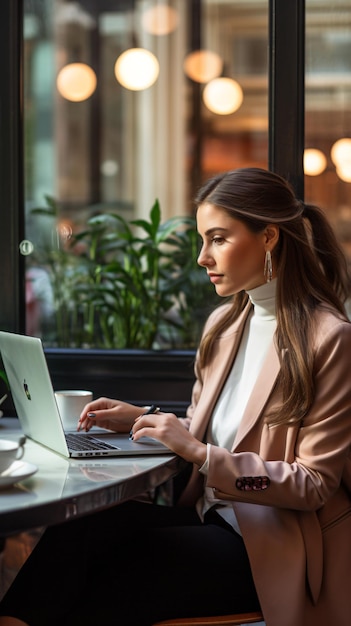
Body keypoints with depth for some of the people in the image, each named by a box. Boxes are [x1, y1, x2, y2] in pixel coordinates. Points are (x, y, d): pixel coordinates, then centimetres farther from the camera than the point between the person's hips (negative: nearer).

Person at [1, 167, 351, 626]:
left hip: (278, 547, -6)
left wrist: (202, 454, -21)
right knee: (83, 524, -21)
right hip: (214, 516, 6)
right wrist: (143, 419, 4)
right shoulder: (224, 325, 12)